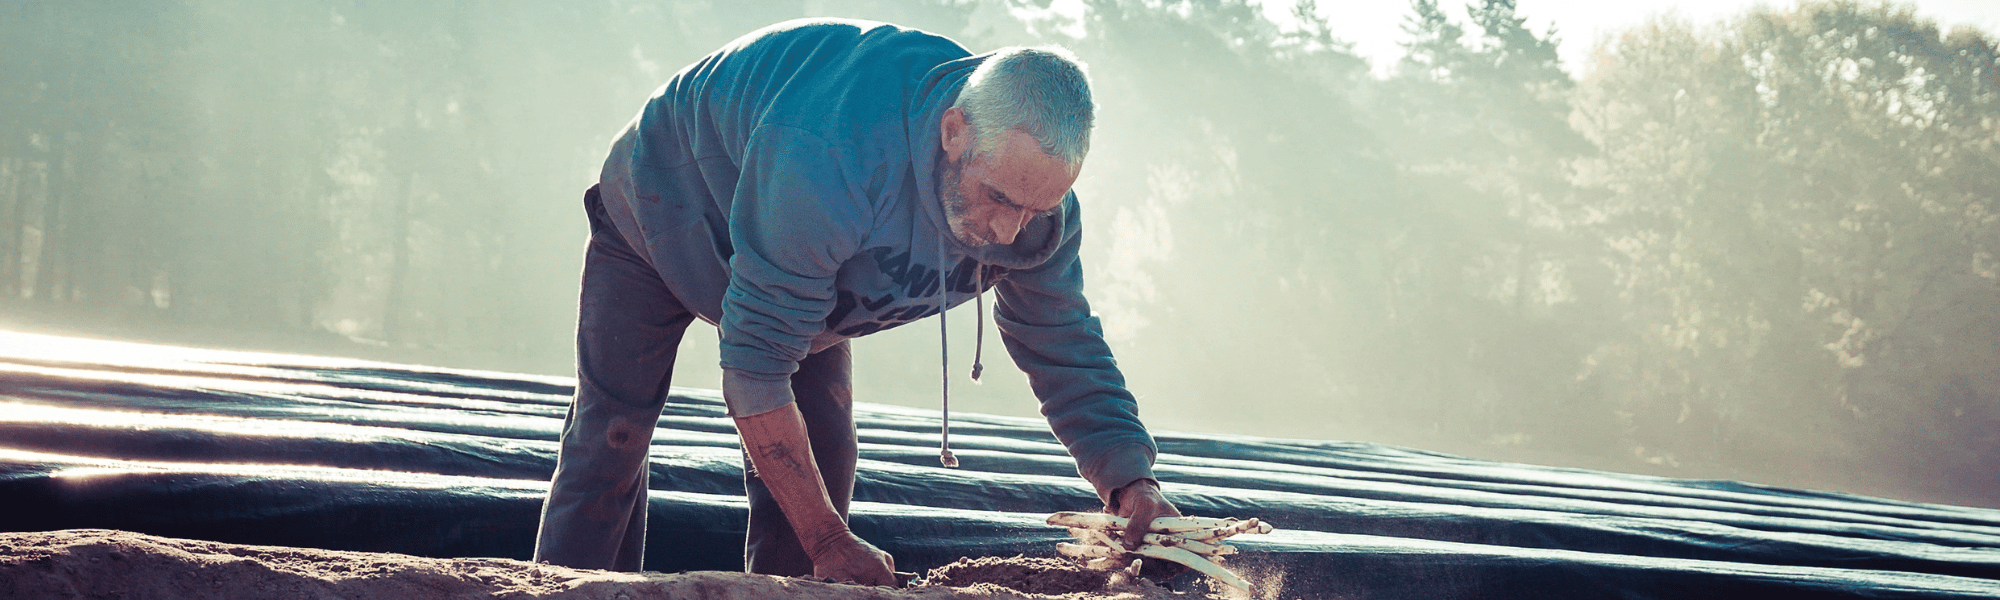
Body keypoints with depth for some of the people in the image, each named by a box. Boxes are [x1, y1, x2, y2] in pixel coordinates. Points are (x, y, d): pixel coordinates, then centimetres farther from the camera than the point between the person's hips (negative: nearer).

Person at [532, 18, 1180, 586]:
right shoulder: (825, 158, -49)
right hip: (664, 203, -5)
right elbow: (756, 365, -43)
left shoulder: (1034, 190, -27)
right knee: (612, 437, -10)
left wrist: (1130, 481, -25)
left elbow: (1062, 342, -10)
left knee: (822, 455, -6)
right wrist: (831, 544, -40)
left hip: (808, 264, 5)